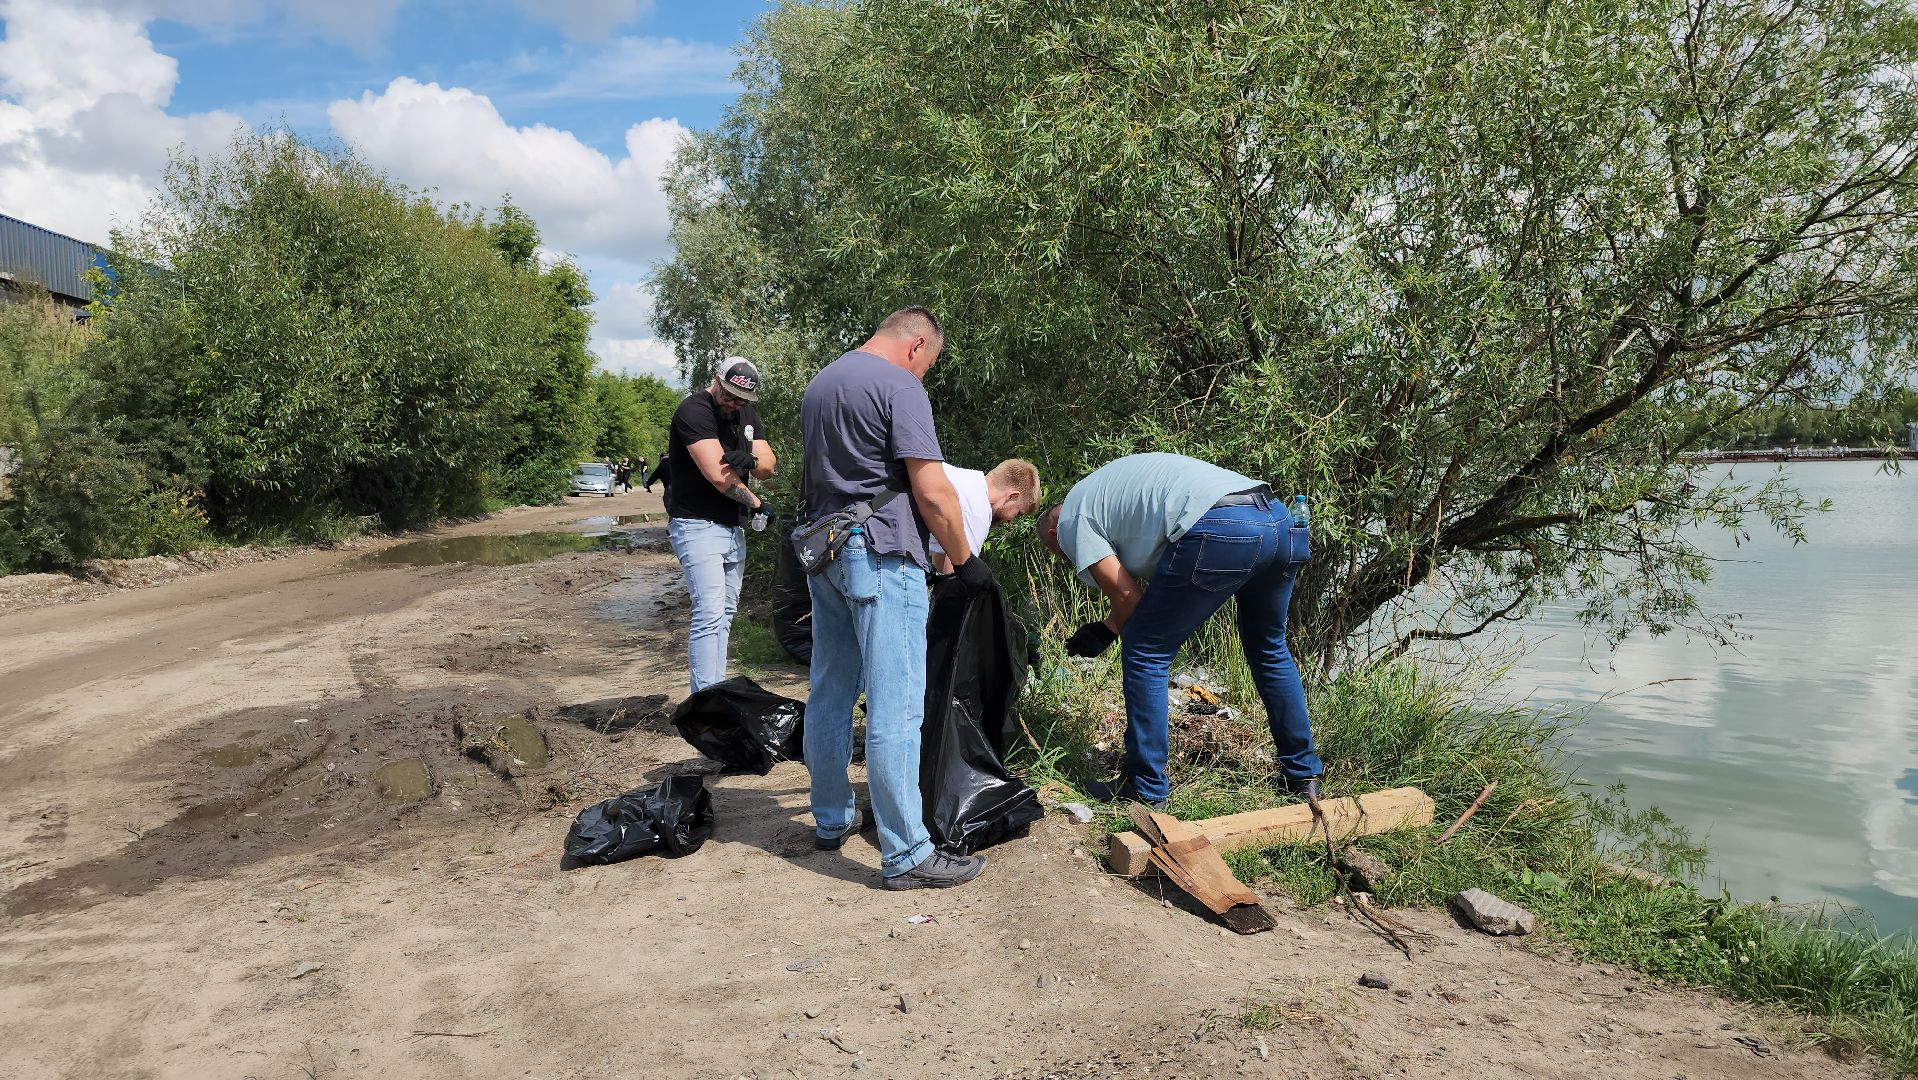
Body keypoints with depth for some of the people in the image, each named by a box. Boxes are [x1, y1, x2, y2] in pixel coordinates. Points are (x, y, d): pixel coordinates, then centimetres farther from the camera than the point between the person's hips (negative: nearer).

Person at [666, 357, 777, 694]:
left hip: (732, 526, 9)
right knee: (709, 613, -16)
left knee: (725, 614, 10)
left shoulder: (746, 413, 12)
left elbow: (769, 465, 5)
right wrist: (756, 503, -9)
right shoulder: (694, 410, -15)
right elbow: (718, 475, -23)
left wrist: (750, 460, -19)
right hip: (698, 526, -9)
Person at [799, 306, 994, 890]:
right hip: (879, 555, -9)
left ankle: (831, 819, 29)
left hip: (821, 548, 9)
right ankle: (905, 854, -2)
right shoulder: (900, 387, -10)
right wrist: (965, 560, -4)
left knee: (829, 693, 16)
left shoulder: (819, 383, 18)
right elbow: (932, 492, -16)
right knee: (895, 708, -6)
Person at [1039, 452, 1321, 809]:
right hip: (1282, 522, 9)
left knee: (1145, 652, 7)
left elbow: (1125, 596, 8)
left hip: (1219, 531, -9)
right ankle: (1302, 774, 36)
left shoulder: (1071, 518, 13)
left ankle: (1146, 788, 14)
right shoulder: (1108, 488, 38)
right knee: (1268, 647, 28)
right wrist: (1105, 629, 35)